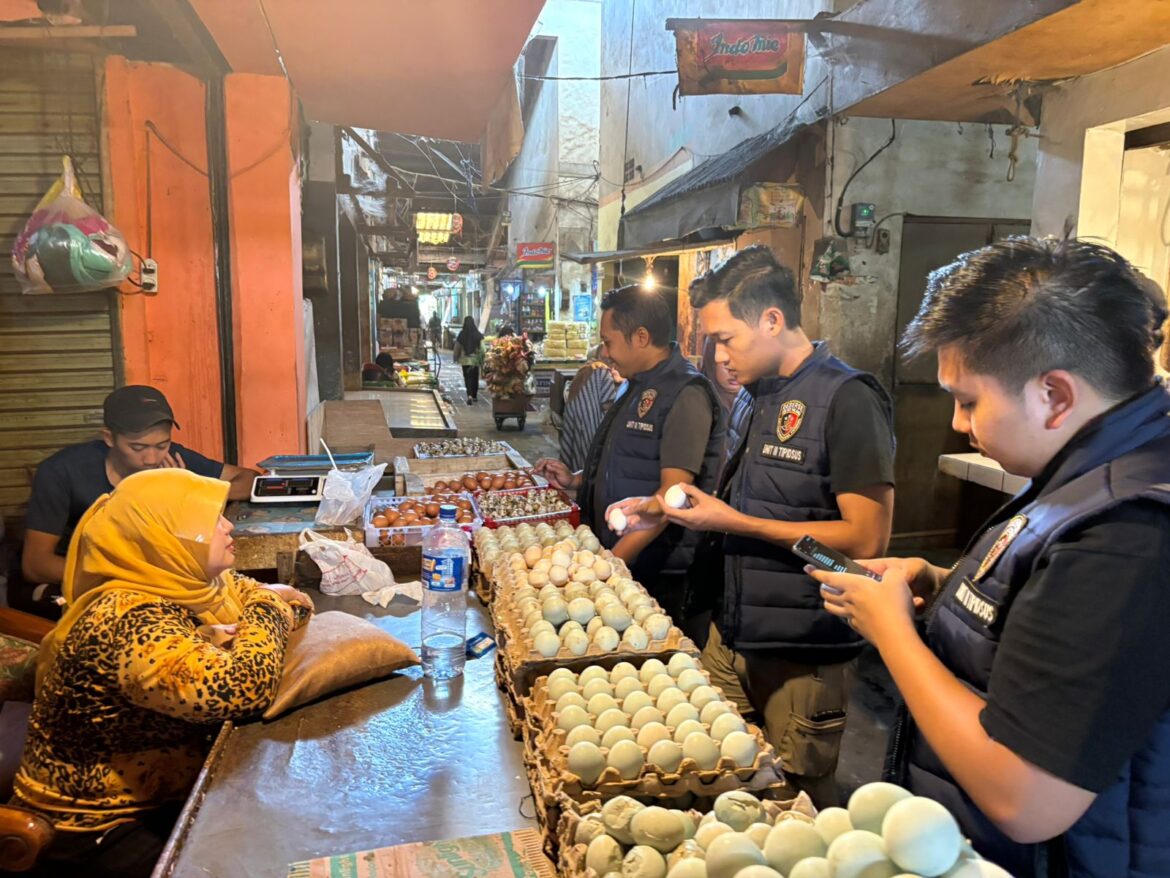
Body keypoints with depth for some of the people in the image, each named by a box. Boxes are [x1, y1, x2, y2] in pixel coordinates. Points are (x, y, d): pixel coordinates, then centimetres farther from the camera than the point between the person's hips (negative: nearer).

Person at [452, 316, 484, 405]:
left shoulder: (461, 334, -6)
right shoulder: (478, 335, -8)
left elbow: (457, 347, 1)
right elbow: (481, 347, -10)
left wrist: (455, 357, 15)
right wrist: (482, 358, 0)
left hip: (465, 360, 0)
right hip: (475, 359, 0)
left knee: (467, 377, 4)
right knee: (475, 377, 16)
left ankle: (470, 395, -16)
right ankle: (474, 395, 29)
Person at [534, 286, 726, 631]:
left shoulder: (686, 394, -17)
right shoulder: (639, 386, 13)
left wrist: (616, 558, -24)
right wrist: (576, 480, 11)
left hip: (657, 576, -9)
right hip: (612, 560, 9)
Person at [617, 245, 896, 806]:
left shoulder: (847, 399, -17)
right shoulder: (754, 396, 9)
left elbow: (867, 539, -22)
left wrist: (733, 522, -20)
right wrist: (662, 509, 4)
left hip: (801, 654, -7)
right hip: (731, 632, 7)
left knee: (796, 803, 11)